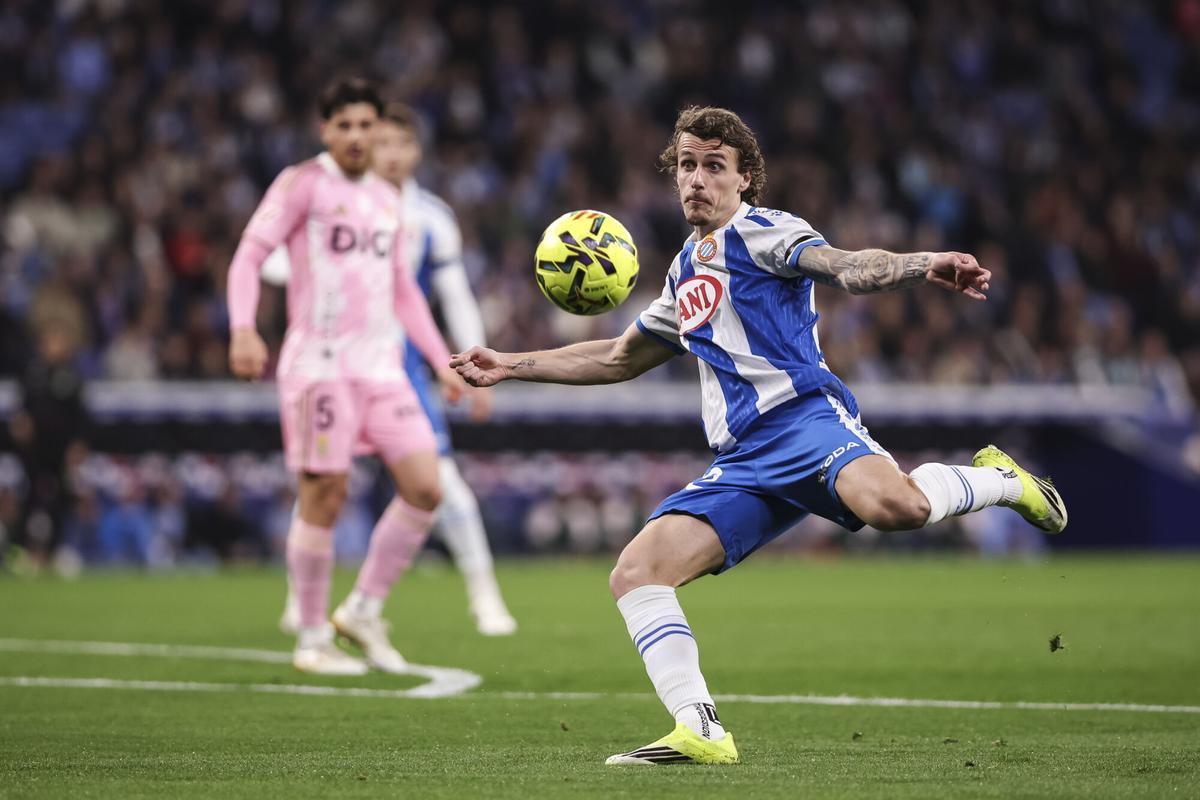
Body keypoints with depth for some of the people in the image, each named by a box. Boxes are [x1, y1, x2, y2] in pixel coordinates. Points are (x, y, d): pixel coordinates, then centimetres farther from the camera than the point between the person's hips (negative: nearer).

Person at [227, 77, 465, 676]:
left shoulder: (387, 199, 18)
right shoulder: (303, 184, -1)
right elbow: (249, 255, -9)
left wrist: (441, 362, 20)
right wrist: (243, 328, -24)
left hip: (381, 365, 6)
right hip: (318, 363, -6)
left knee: (424, 488, -5)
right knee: (323, 497, -6)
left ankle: (364, 609, 11)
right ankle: (312, 640, 5)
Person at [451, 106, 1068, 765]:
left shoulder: (759, 231, 5)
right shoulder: (687, 272, 29)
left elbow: (848, 268, -13)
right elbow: (620, 359, 42)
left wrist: (926, 265, -33)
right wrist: (511, 365, 38)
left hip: (802, 416, -7)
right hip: (741, 464, 7)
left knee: (894, 506, -38)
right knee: (634, 574, -9)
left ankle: (997, 480, -6)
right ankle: (701, 732, -12)